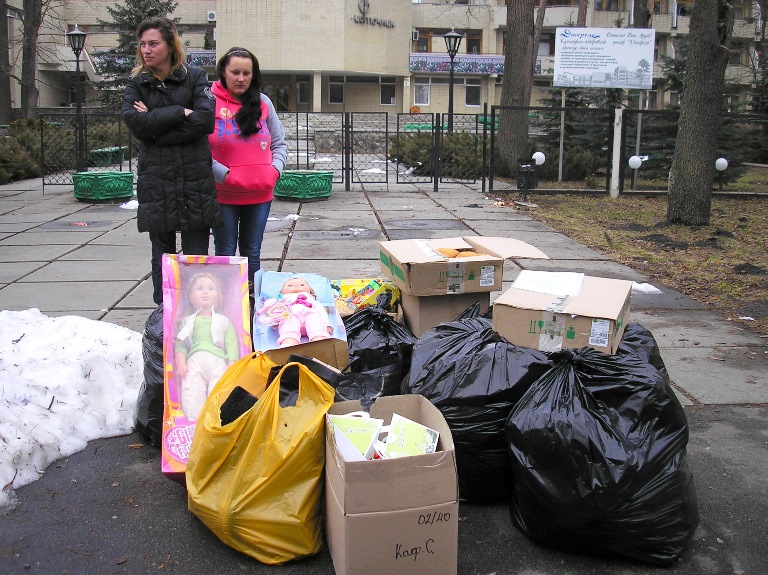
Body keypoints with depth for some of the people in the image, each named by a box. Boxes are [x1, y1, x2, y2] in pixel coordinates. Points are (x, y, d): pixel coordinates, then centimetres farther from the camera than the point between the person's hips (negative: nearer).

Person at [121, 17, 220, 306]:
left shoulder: (195, 76, 7)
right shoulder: (136, 84, 12)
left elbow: (206, 120, -10)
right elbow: (134, 122, -7)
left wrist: (156, 126, -9)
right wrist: (180, 112, -9)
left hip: (195, 177, -2)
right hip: (155, 181, 2)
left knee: (196, 257, -1)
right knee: (162, 257, 6)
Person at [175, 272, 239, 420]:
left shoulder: (223, 320, 27)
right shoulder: (188, 321, 29)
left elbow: (232, 344, 14)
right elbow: (180, 344, 17)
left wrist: (232, 363, -2)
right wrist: (180, 363, -1)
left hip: (218, 359, 0)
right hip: (195, 359, 1)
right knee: (191, 391, -21)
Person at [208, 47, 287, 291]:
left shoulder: (263, 103, 7)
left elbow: (279, 143, 11)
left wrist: (275, 170, -6)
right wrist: (225, 175, -17)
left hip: (260, 194, 3)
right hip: (223, 195, -3)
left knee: (252, 253, 13)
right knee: (225, 253, 7)